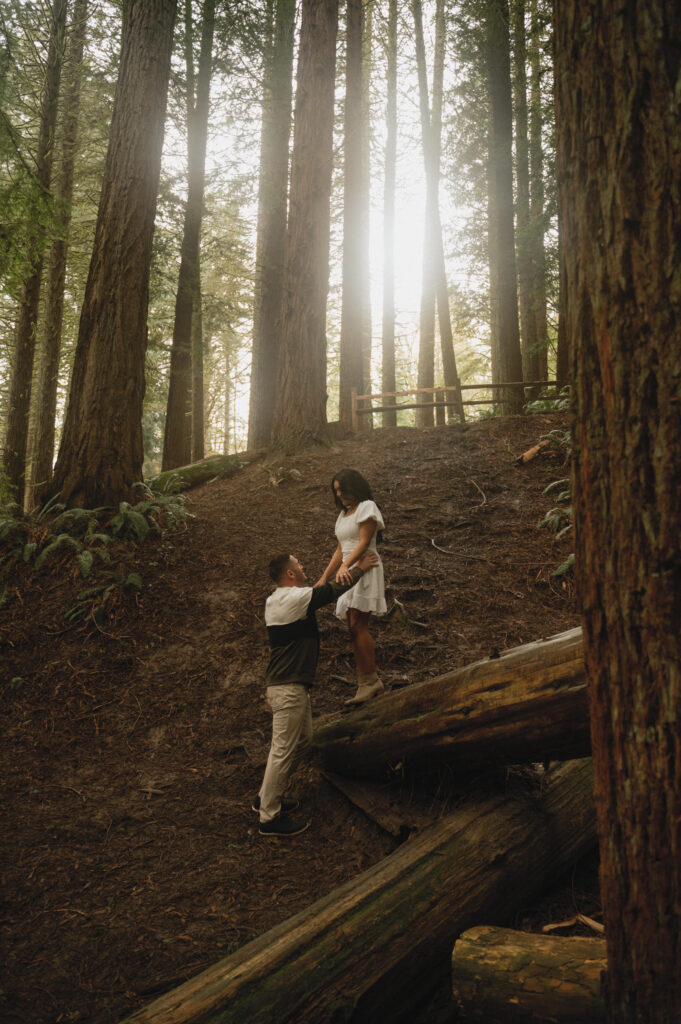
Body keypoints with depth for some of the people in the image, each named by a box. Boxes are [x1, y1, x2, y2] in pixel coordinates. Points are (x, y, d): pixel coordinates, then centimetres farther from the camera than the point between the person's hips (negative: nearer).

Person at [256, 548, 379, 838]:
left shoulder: (278, 599, 11)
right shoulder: (294, 598, -19)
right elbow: (334, 590, -9)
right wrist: (361, 569, 5)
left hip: (287, 683, 11)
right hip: (288, 688, -11)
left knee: (302, 736, 22)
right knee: (283, 750, -2)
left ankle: (266, 797, 32)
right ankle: (270, 817, 9)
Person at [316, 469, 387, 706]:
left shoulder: (367, 507, -3)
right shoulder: (343, 514, 23)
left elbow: (364, 543, -15)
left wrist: (345, 566, -29)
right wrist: (324, 578, 18)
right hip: (349, 573, 8)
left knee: (357, 625, -17)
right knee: (354, 628, 2)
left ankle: (371, 680, -14)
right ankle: (364, 685, 1)